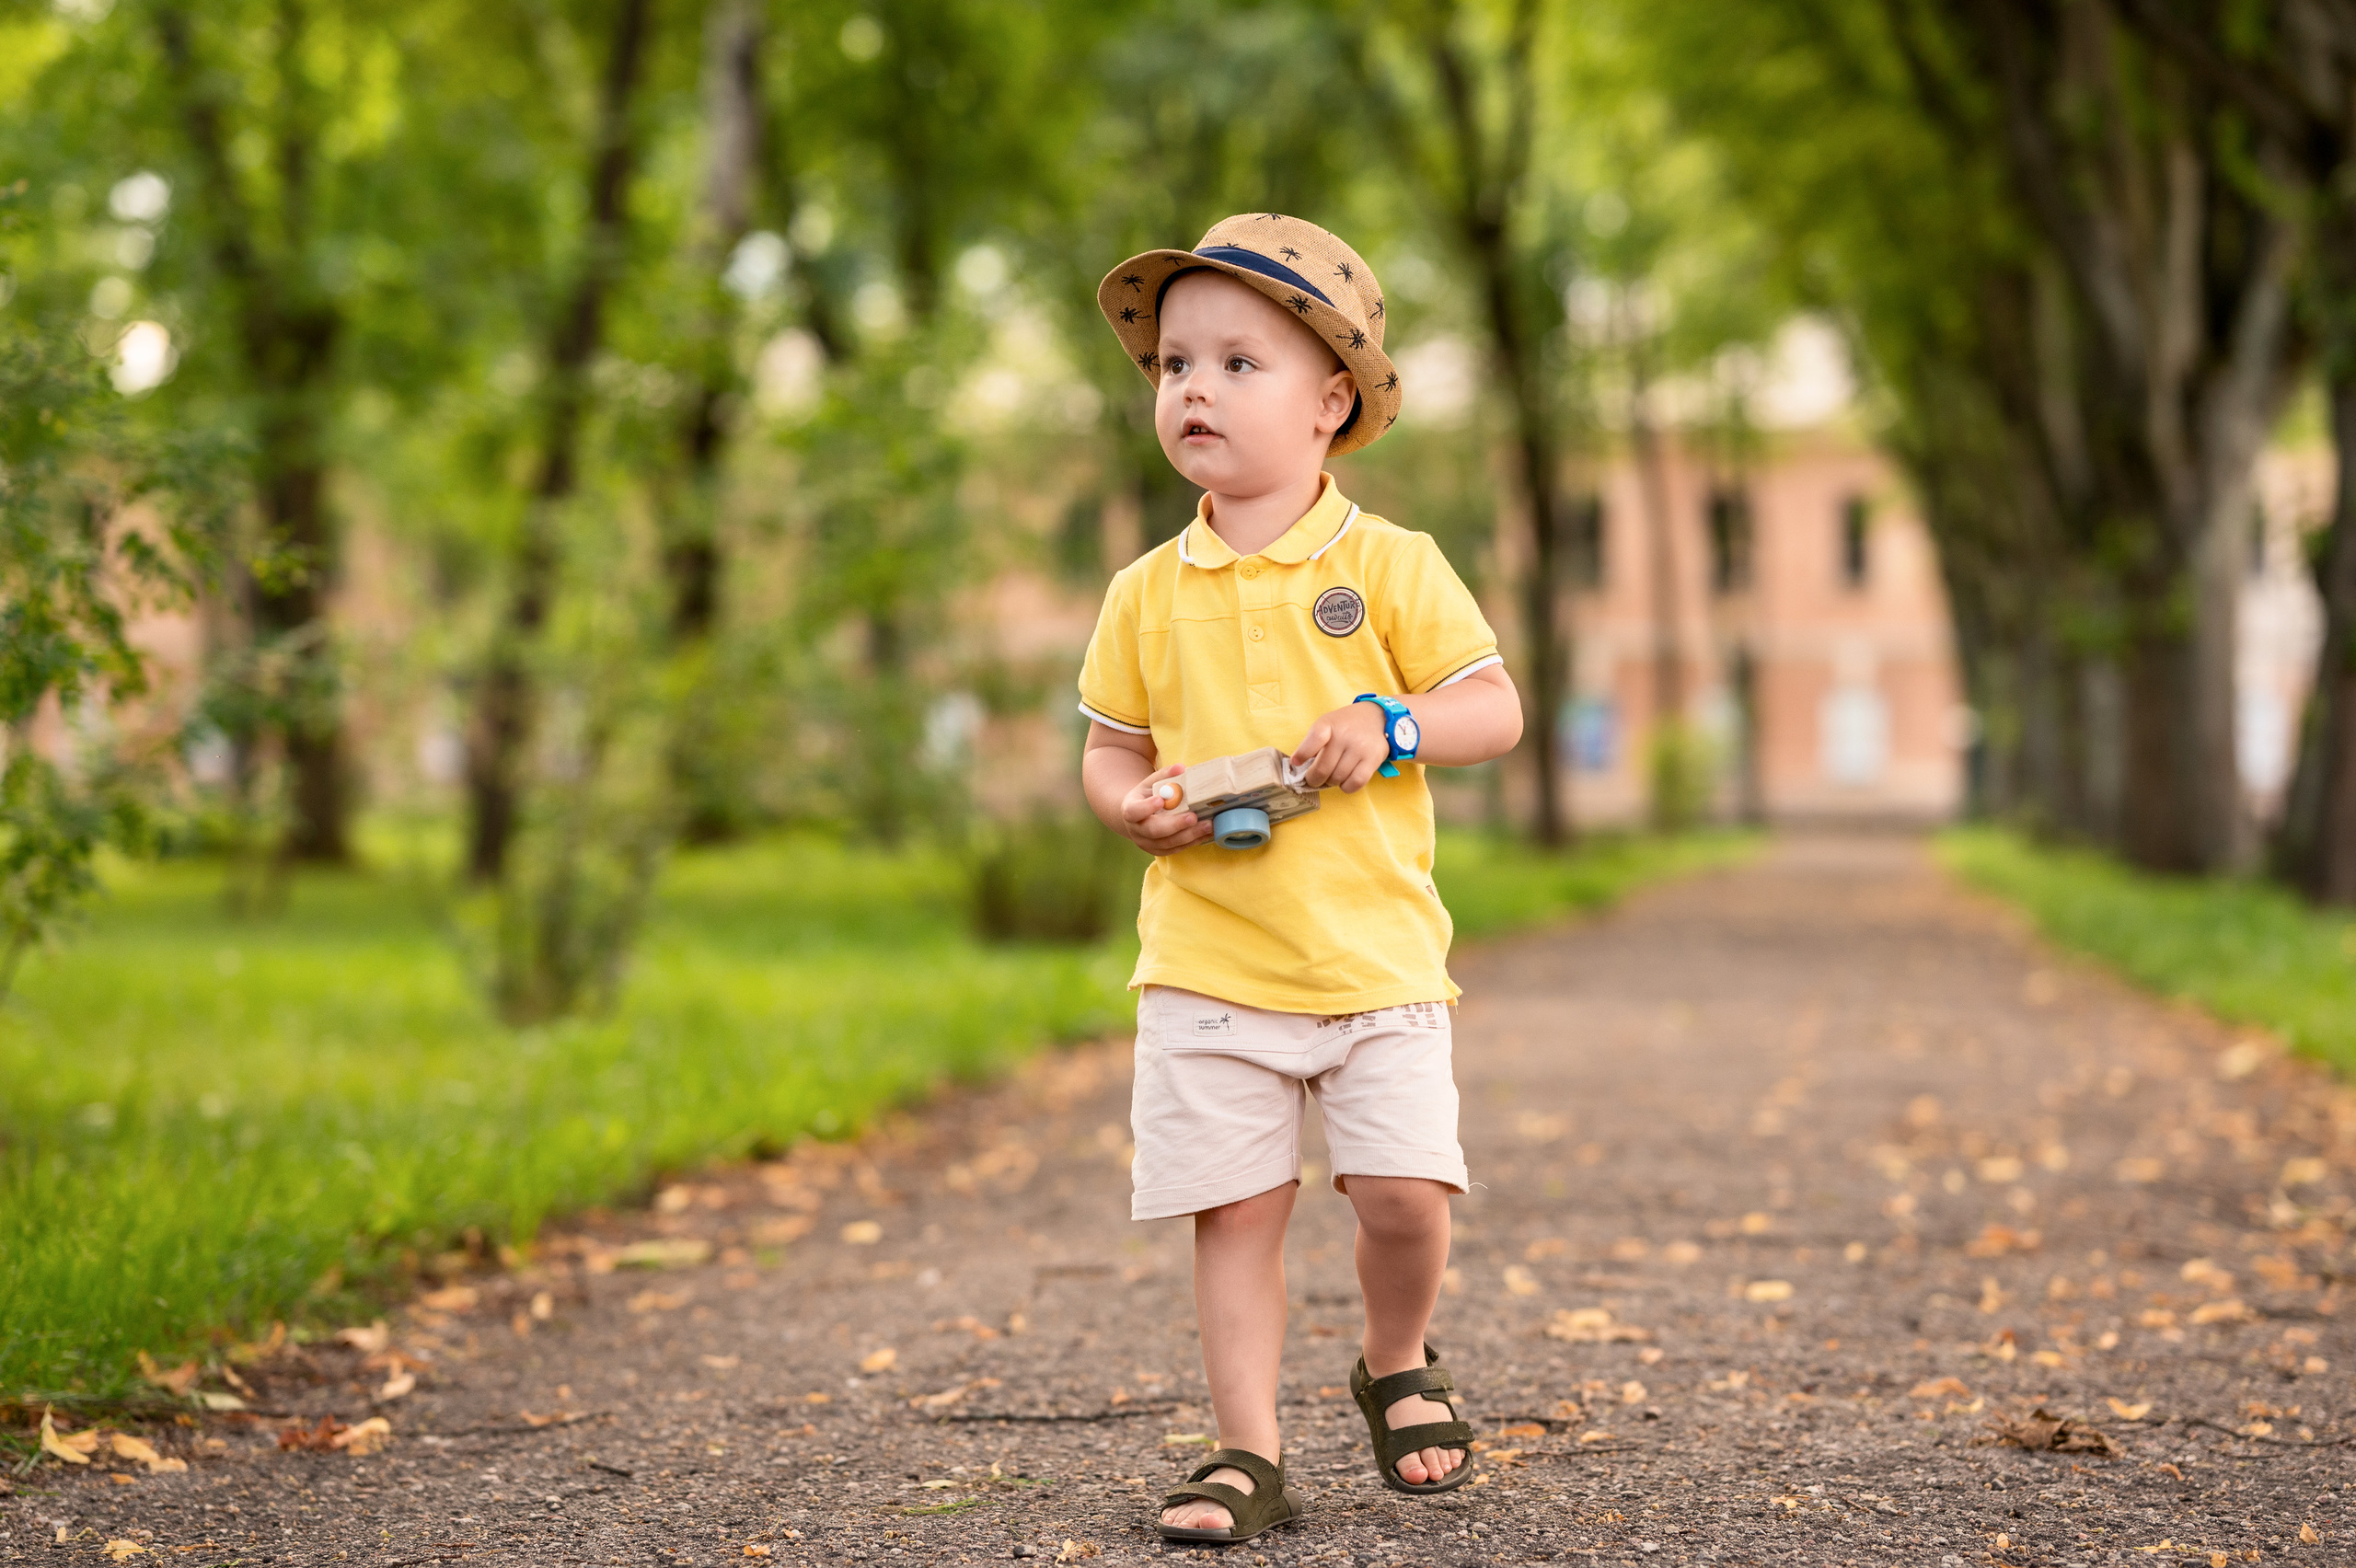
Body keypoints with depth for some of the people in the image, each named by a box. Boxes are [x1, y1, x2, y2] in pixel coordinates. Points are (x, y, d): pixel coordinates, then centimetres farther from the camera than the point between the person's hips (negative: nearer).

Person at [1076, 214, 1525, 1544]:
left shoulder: (1389, 565, -1)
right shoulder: (1149, 595, 6)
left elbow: (1497, 708, 0)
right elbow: (1111, 745, 14)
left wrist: (1389, 725, -18)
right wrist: (1134, 802, -8)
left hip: (1376, 948, -2)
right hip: (1207, 965, 2)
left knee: (1406, 1192, -7)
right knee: (1235, 1210, 1)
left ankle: (1398, 1368, 23)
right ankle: (1250, 1454, 11)